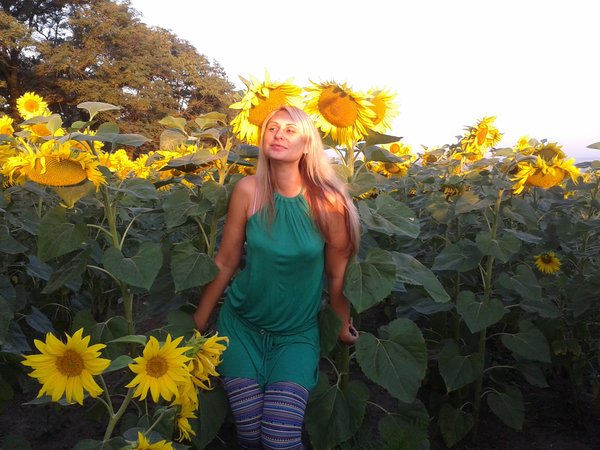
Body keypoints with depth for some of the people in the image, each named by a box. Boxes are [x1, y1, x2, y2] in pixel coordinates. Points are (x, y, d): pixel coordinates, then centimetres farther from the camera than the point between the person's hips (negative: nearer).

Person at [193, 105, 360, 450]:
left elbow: (338, 274, -2)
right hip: (242, 325, 1)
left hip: (297, 334, -1)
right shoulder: (248, 191, -12)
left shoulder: (328, 202, -15)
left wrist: (344, 326, 10)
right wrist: (200, 319, 4)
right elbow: (226, 261, -3)